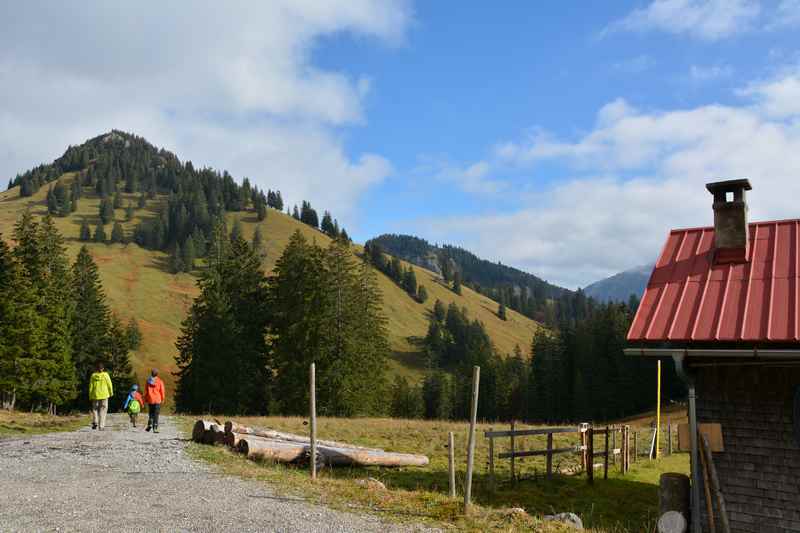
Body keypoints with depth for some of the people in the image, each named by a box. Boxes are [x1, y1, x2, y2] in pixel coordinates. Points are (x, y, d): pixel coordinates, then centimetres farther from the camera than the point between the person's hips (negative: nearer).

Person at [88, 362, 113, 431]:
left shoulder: (93, 375, -3)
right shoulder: (105, 375, -8)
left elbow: (91, 386, 0)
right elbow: (109, 384, -4)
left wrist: (90, 396, 8)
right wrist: (111, 393, 11)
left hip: (95, 395, 2)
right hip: (104, 395, -1)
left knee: (95, 409, 19)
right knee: (103, 410, 5)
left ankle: (95, 422, 1)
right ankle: (101, 426, 2)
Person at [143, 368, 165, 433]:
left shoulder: (148, 381, 1)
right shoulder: (160, 381, -5)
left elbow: (145, 391, 5)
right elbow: (162, 391, -3)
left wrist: (145, 399, 13)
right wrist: (162, 399, 8)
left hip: (150, 400, 2)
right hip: (157, 400, -2)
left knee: (150, 413, 19)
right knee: (156, 415, 0)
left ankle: (149, 425, 6)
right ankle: (155, 428, -5)